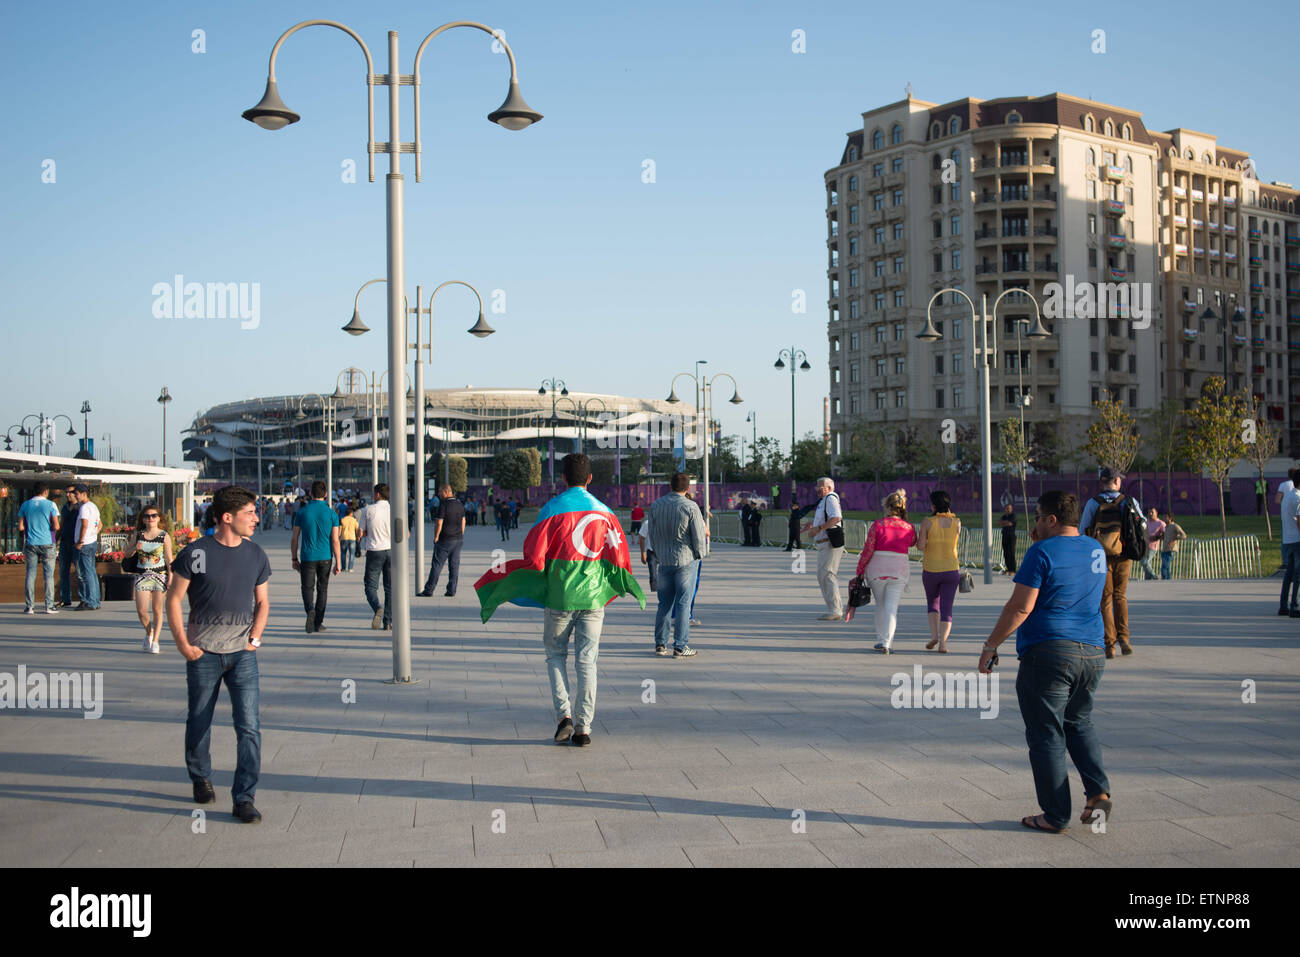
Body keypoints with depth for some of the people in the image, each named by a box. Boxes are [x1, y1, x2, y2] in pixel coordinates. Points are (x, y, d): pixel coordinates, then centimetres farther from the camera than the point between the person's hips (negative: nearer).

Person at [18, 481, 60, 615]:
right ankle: (49, 606, 0)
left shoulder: (25, 505, 5)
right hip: (47, 544, -3)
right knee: (49, 575, 2)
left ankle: (29, 606, 4)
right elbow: (56, 526, -9)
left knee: (30, 574, 6)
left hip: (31, 544, 3)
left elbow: (21, 527, 4)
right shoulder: (50, 505, -4)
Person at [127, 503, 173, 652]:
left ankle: (155, 641, 10)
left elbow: (169, 559, 0)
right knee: (141, 611, -2)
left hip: (160, 575, -2)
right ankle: (149, 633, 26)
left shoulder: (164, 536, -1)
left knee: (157, 609, 0)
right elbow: (127, 553, 13)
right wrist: (135, 548, -9)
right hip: (142, 576, 2)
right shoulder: (137, 535, 5)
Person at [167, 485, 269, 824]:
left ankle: (244, 799, -2)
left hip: (242, 654, 2)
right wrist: (182, 644, -6)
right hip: (203, 655, -2)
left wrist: (255, 635, 2)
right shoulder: (195, 553, -6)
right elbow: (174, 598, -1)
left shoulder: (256, 555, 6)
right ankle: (200, 779, 38)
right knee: (199, 723, 12)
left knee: (248, 726, -7)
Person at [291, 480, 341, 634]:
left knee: (308, 587, 8)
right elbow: (335, 540, -6)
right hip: (325, 557, 1)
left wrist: (294, 559, 11)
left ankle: (310, 610, -22)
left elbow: (294, 538, 1)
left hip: (307, 557, -1)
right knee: (322, 588, 13)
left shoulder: (301, 512, -2)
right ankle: (318, 622, 15)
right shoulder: (331, 514, -4)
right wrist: (338, 563, -2)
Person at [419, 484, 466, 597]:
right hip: (458, 539, 6)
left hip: (445, 540, -6)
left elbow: (439, 524, -16)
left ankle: (429, 590, 2)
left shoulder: (443, 505, -14)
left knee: (437, 565, -1)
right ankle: (451, 591, 6)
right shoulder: (460, 505, 8)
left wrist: (436, 537, -5)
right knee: (454, 565, 7)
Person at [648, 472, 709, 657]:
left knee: (665, 602, 12)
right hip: (687, 560, -4)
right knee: (683, 603, 0)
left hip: (664, 560, 4)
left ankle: (660, 644, 13)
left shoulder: (656, 505, 1)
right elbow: (699, 536, -11)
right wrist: (700, 555, 6)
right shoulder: (691, 507, -12)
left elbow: (652, 533, 8)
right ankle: (680, 647, 2)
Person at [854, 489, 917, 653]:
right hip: (900, 569, 1)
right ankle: (886, 643, -12)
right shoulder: (909, 528, 1)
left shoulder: (877, 525, -7)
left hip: (877, 568, -1)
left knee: (880, 605, 16)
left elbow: (868, 550, -6)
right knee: (892, 607, 0)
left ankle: (882, 640, 23)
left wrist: (860, 571, 2)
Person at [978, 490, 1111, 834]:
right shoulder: (1096, 550, 12)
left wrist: (990, 646, -7)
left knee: (1046, 735, 3)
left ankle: (1055, 816, 7)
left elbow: (1020, 606, -15)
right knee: (1079, 723, 24)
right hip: (1092, 652, 7)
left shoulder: (1042, 551, -10)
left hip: (1047, 653, -7)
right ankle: (1098, 791, 6)